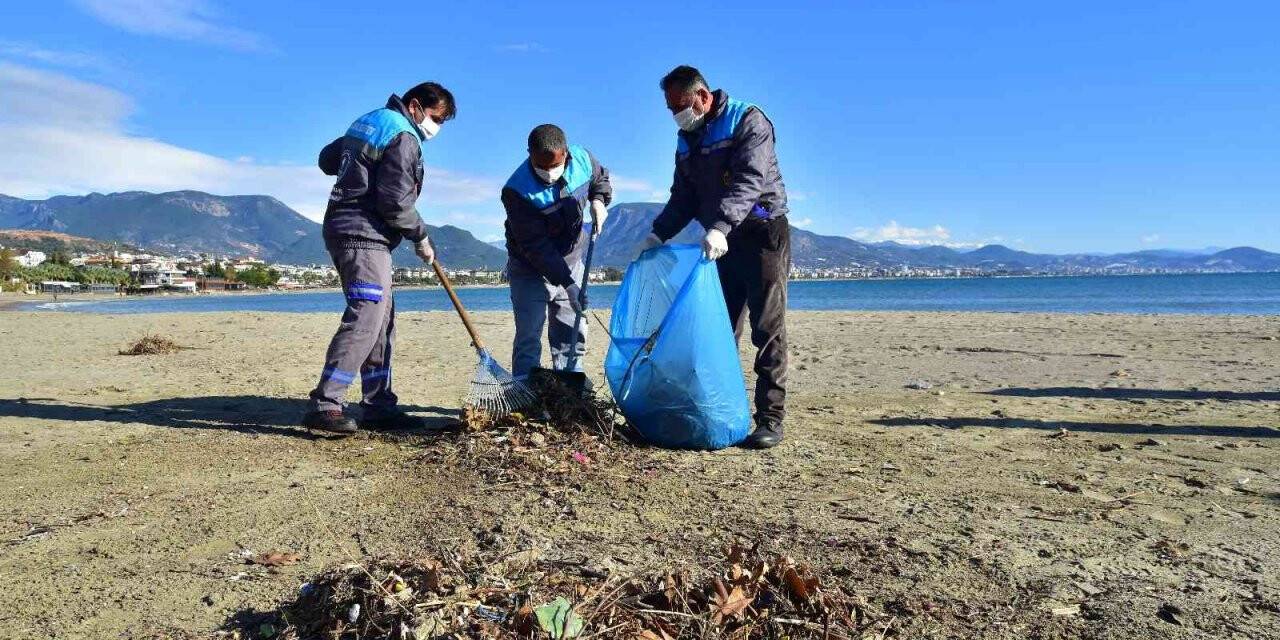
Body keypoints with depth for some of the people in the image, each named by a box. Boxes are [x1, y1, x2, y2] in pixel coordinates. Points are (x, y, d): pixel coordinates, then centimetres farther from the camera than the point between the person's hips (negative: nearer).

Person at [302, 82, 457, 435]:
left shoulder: (369, 122, 20)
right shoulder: (403, 137, -11)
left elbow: (327, 159, 28)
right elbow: (395, 202, -17)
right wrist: (420, 236, -5)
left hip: (344, 231, 10)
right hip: (365, 236, -10)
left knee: (381, 320, 10)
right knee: (364, 318, -16)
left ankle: (378, 406, 13)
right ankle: (324, 404, -18)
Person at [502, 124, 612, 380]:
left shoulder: (583, 160, -13)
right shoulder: (516, 192, -28)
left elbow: (601, 178, 13)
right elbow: (536, 247, -27)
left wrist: (598, 201, -9)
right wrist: (567, 283, -31)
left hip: (571, 262, 5)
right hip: (531, 270, -5)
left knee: (572, 335, 10)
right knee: (529, 338, -7)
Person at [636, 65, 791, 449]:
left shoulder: (748, 122, -10)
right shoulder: (687, 140, 13)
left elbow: (749, 181, -24)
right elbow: (683, 198, 17)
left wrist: (720, 226, -37)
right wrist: (658, 235, 5)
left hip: (762, 232, -7)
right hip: (721, 240, 7)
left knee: (767, 330, -7)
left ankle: (770, 419, -5)